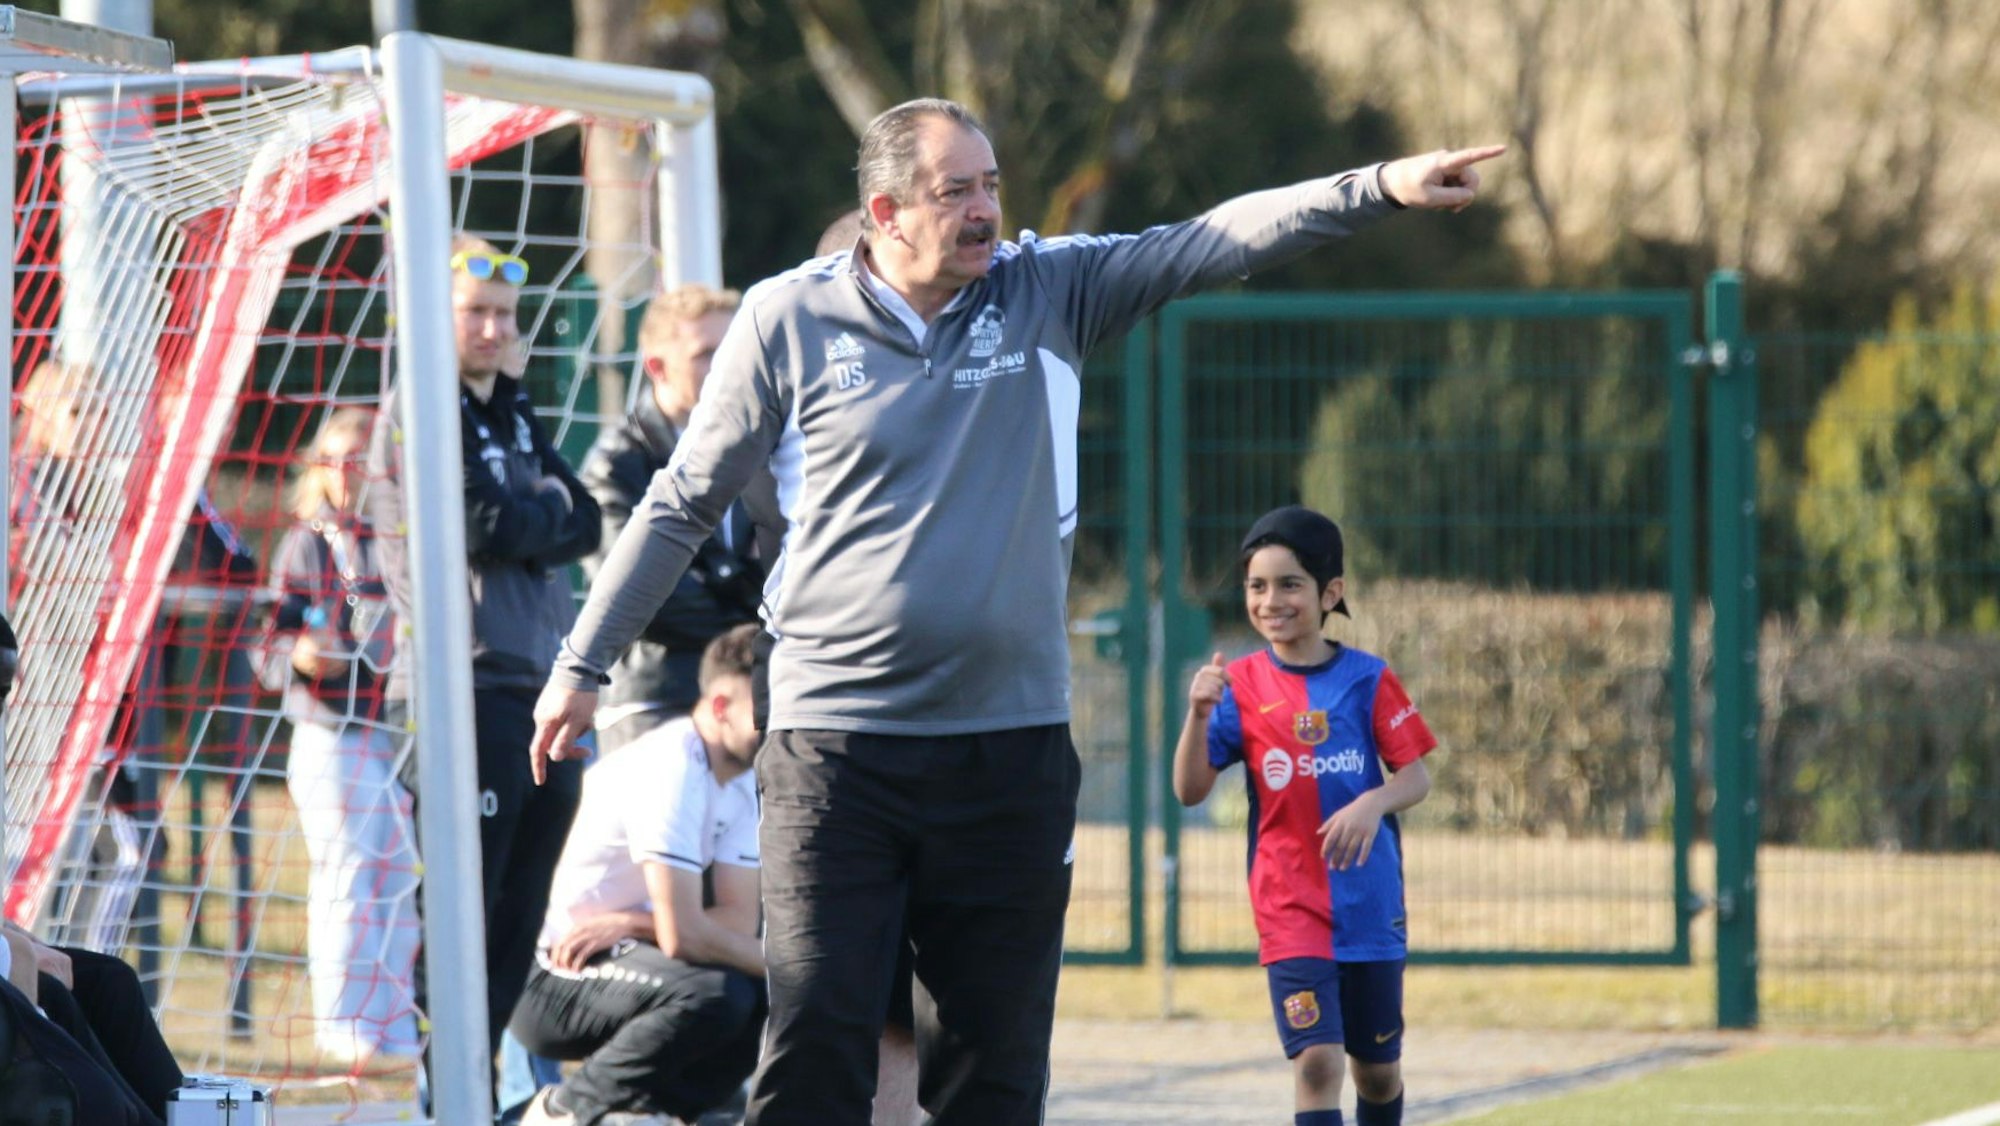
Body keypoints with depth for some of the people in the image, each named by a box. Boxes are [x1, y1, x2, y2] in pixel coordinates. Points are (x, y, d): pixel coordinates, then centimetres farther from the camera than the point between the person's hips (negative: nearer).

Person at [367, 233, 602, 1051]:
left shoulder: (514, 416, 20)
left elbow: (585, 524, 11)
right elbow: (487, 529, -15)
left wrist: (527, 521, -5)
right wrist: (548, 508, 2)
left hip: (539, 690, 8)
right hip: (467, 692, -8)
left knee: (517, 929, 9)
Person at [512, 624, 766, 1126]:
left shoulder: (743, 781, 5)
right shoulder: (670, 769, -23)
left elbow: (739, 921, -2)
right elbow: (682, 934, -28)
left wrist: (628, 923, -17)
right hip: (552, 982, -9)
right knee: (716, 994, -32)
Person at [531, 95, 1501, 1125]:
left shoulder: (1047, 293, 5)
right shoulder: (788, 320, 0)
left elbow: (1214, 242, -4)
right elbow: (682, 505, 8)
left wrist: (1381, 187, -17)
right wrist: (581, 666, 9)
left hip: (1012, 745, 2)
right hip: (836, 744, -2)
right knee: (816, 1040, -9)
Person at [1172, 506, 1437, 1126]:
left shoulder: (1368, 679, -3)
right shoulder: (1242, 685, -2)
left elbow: (1416, 776, -2)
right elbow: (1190, 790, -7)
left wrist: (1373, 803, -23)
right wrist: (1199, 714, -23)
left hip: (1371, 905, 1)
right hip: (1290, 911, -1)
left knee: (1378, 1068, 14)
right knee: (1316, 1061, -15)